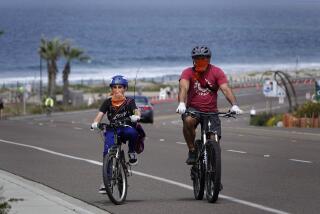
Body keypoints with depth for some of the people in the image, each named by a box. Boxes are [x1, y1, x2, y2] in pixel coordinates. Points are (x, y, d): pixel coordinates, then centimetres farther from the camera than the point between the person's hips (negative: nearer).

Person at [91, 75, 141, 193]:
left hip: (126, 127, -1)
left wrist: (136, 116, -37)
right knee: (107, 152, -17)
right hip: (112, 129, 1)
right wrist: (95, 123, -26)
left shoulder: (129, 101, 3)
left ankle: (131, 152, -8)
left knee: (131, 132, -37)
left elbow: (136, 110, -12)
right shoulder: (108, 102, 6)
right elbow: (100, 114, -5)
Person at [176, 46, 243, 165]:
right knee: (188, 121, -35)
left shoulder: (216, 72, -3)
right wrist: (181, 103, -43)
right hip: (193, 109, -1)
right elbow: (183, 87, -23)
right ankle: (192, 151, -16)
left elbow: (226, 89, -15)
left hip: (211, 111, 1)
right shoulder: (188, 72, -5)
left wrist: (234, 105, -32)